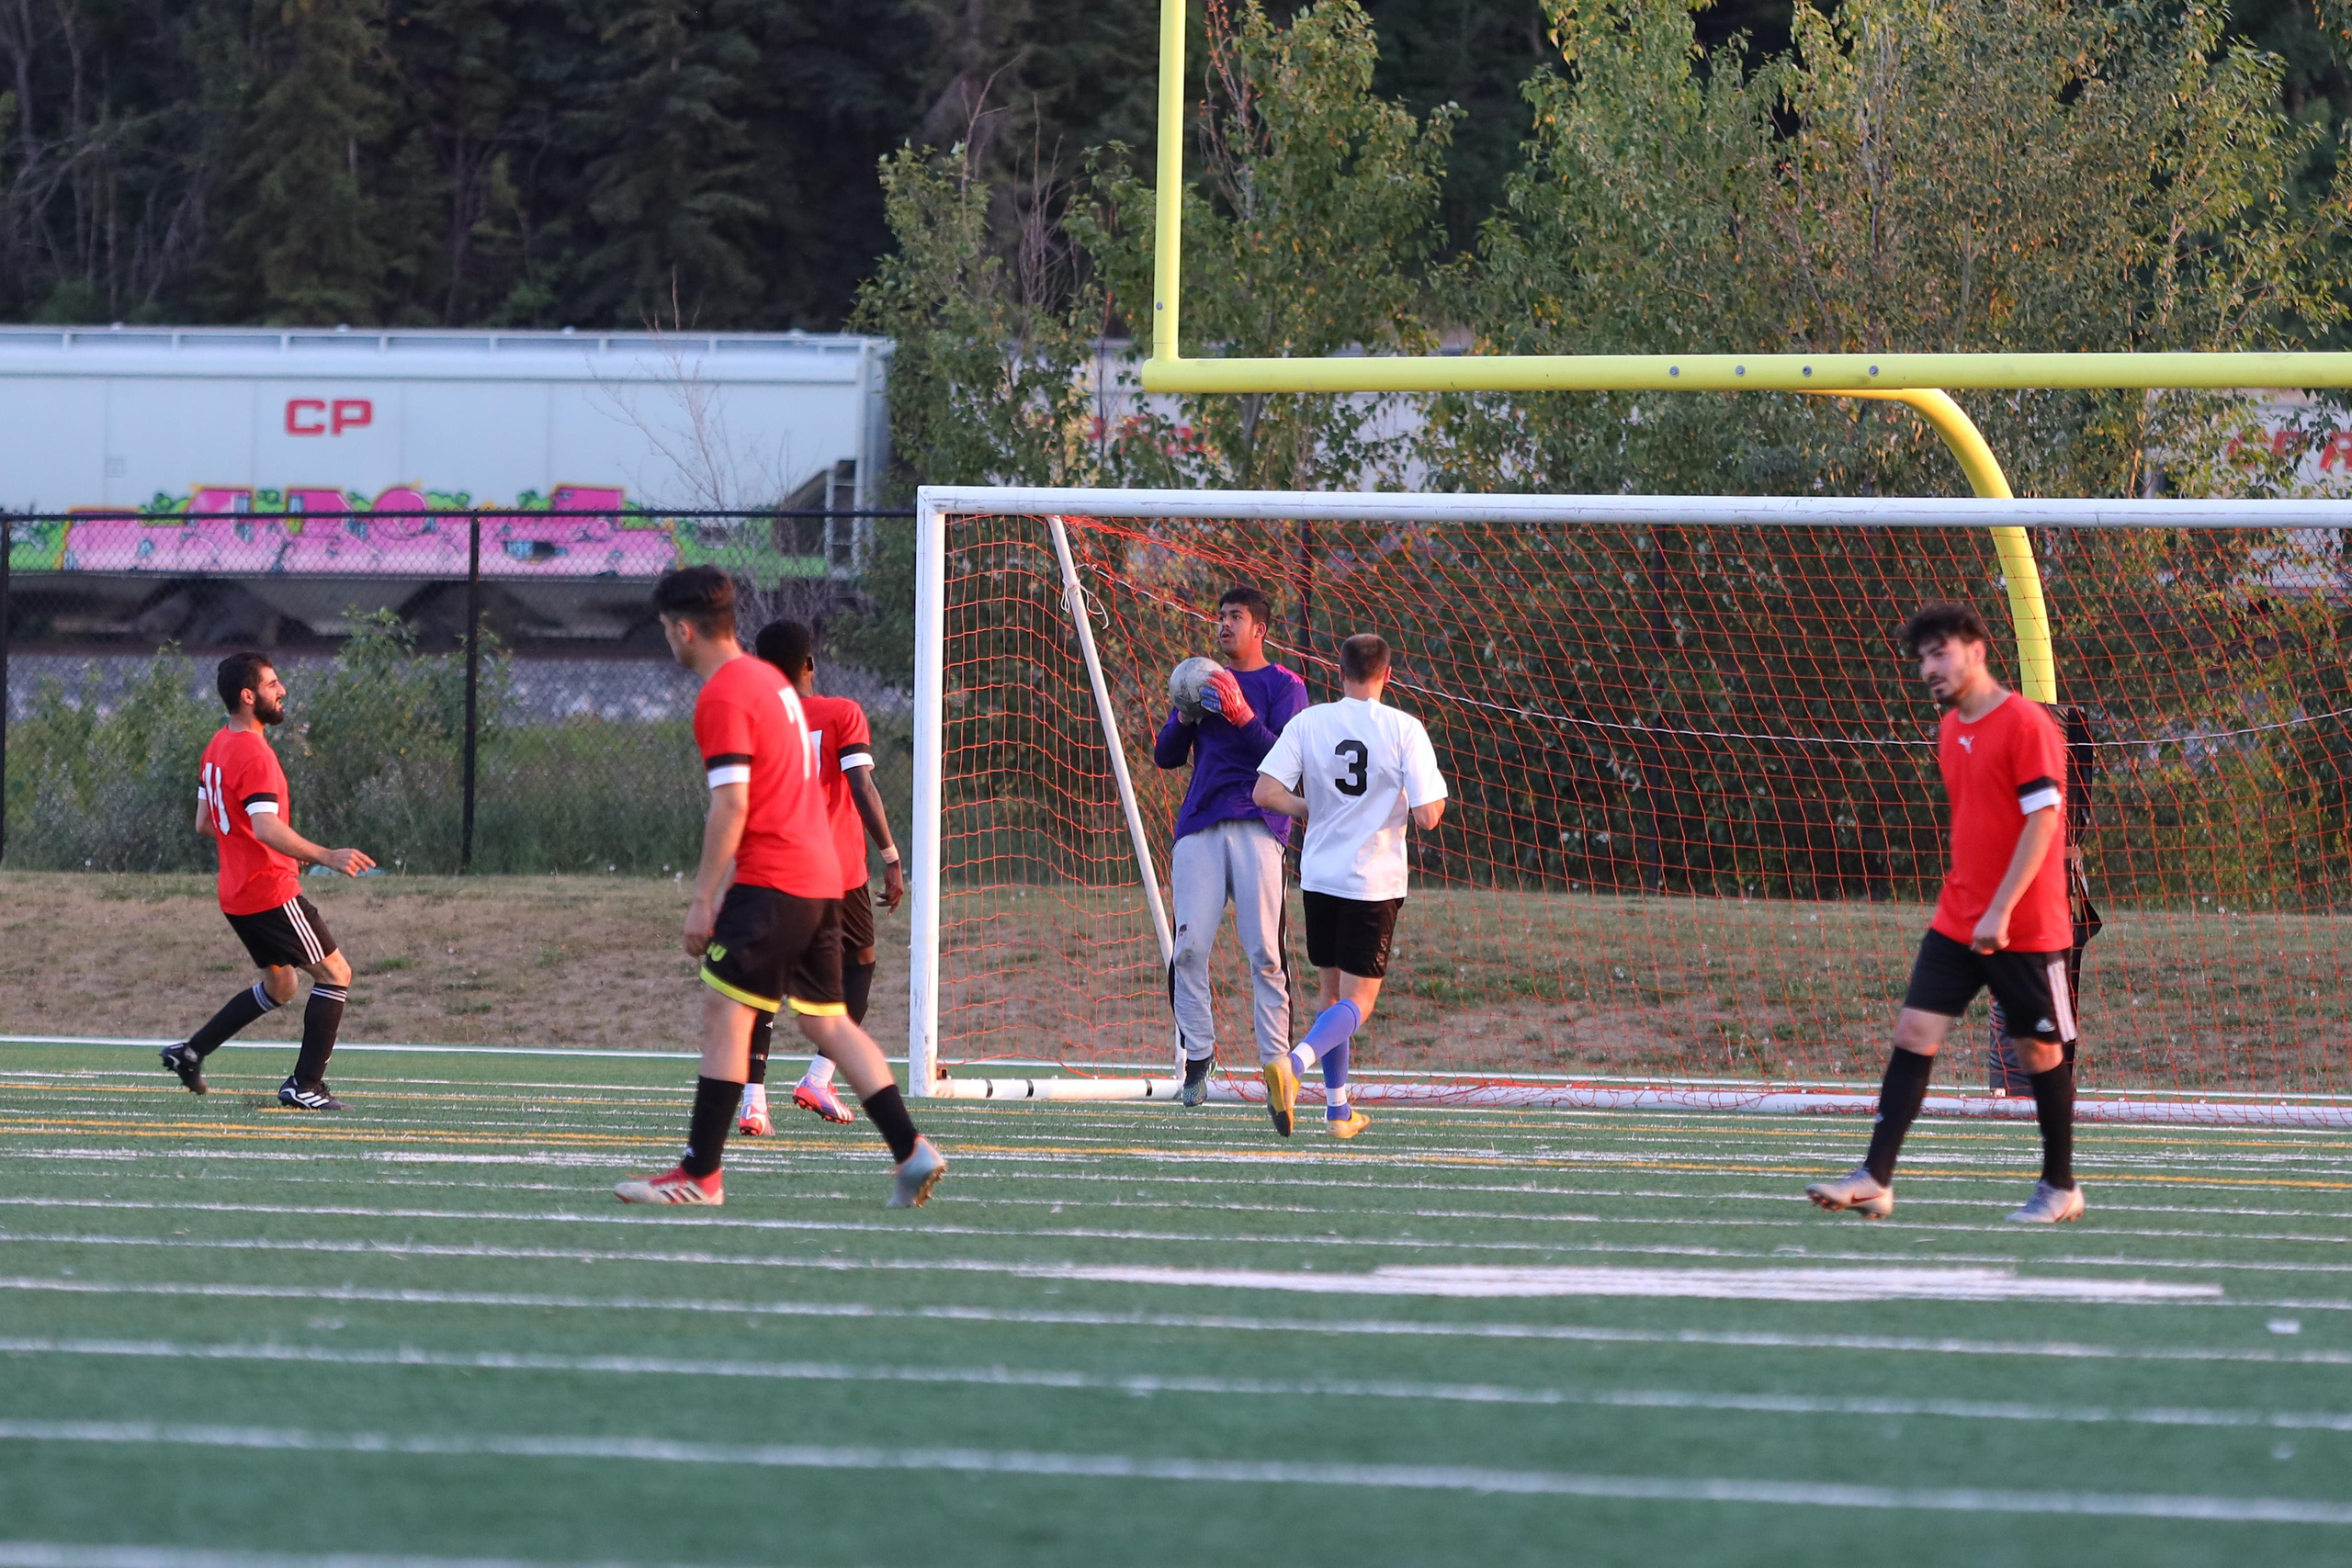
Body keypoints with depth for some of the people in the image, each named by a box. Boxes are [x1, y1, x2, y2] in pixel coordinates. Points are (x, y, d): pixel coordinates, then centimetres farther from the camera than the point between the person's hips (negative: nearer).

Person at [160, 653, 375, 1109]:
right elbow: (266, 828, -30)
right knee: (335, 974, -2)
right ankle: (305, 1085, -4)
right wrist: (325, 857, -38)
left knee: (279, 986, 21)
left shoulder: (218, 747, 12)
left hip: (237, 895, 10)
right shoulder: (253, 755, -19)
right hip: (272, 894, -10)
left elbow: (204, 823, 20)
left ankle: (190, 1052, 18)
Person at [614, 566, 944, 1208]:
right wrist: (727, 889, 27)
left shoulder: (722, 697, -11)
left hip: (771, 882, -9)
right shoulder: (770, 680, 17)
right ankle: (910, 1150, 4)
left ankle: (701, 1173, -7)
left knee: (724, 1014, -6)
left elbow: (731, 805, -17)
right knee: (827, 1021, 11)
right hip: (821, 879, 9)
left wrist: (703, 901, -14)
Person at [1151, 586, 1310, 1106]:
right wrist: (1184, 717, -3)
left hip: (1257, 826, -4)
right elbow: (1165, 756, 17)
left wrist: (1242, 716, -18)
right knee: (1189, 947, -6)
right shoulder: (1204, 682, 21)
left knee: (1265, 952, -8)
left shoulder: (1284, 686, 7)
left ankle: (1276, 1062, -6)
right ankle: (1198, 1056, 1)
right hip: (1199, 828, 4)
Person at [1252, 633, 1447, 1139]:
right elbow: (1427, 816, -14)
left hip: (1320, 875, 3)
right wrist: (1431, 803, 10)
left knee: (1330, 990, 19)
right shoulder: (1404, 730, -10)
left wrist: (1314, 811, 10)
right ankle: (1294, 1062, -27)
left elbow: (1266, 792, -8)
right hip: (1375, 882, -3)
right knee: (1355, 1003, 0)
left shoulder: (1309, 723, -2)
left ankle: (1338, 1107, 22)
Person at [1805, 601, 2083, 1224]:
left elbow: (2042, 821, -18)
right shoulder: (1949, 731, 12)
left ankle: (2060, 1189, 18)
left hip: (2023, 927, -7)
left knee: (2039, 1050, 4)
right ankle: (1875, 1179, -8)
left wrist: (1999, 912, -22)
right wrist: (1965, 900, 19)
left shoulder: (2027, 725, -13)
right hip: (1956, 920, 7)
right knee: (1914, 1032, -4)